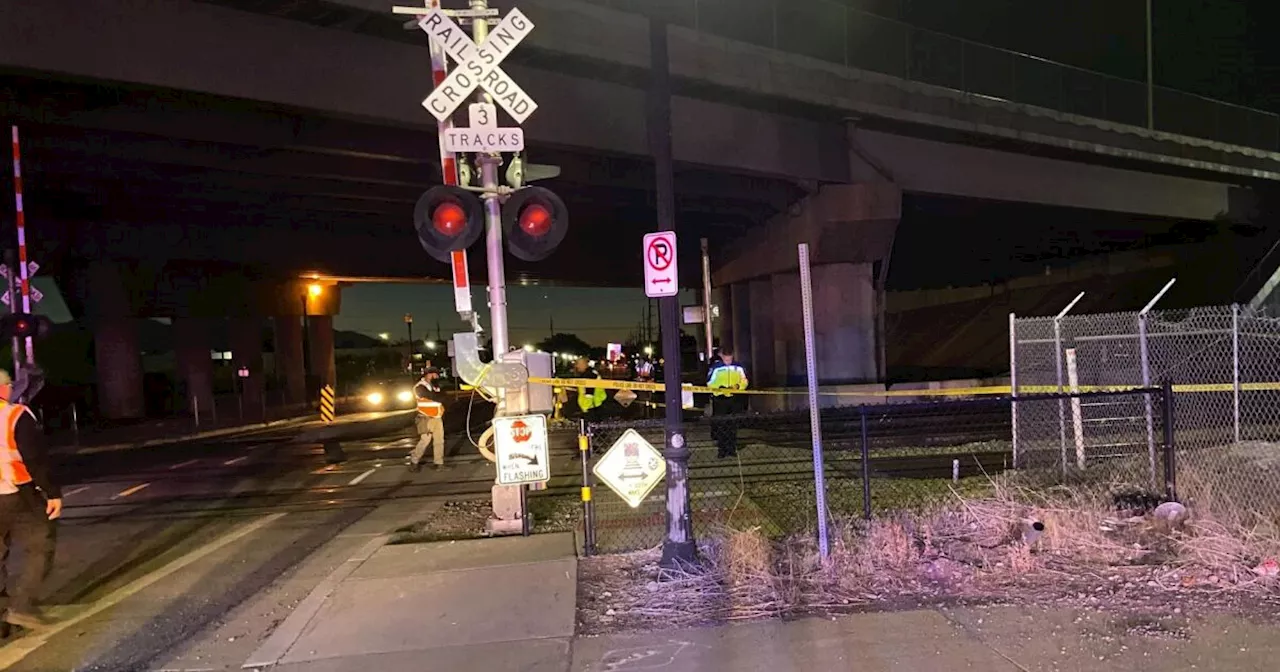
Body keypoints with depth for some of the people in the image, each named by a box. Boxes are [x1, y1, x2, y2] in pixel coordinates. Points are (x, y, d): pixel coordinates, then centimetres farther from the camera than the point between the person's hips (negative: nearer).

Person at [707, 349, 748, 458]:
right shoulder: (716, 368, -6)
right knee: (721, 427, -2)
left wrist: (738, 386, -11)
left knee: (733, 426, 9)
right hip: (720, 399, -2)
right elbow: (710, 383, -4)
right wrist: (720, 387, -19)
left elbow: (744, 382, 10)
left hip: (735, 399, 2)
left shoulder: (739, 368, 3)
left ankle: (732, 448, 18)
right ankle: (721, 449, 6)